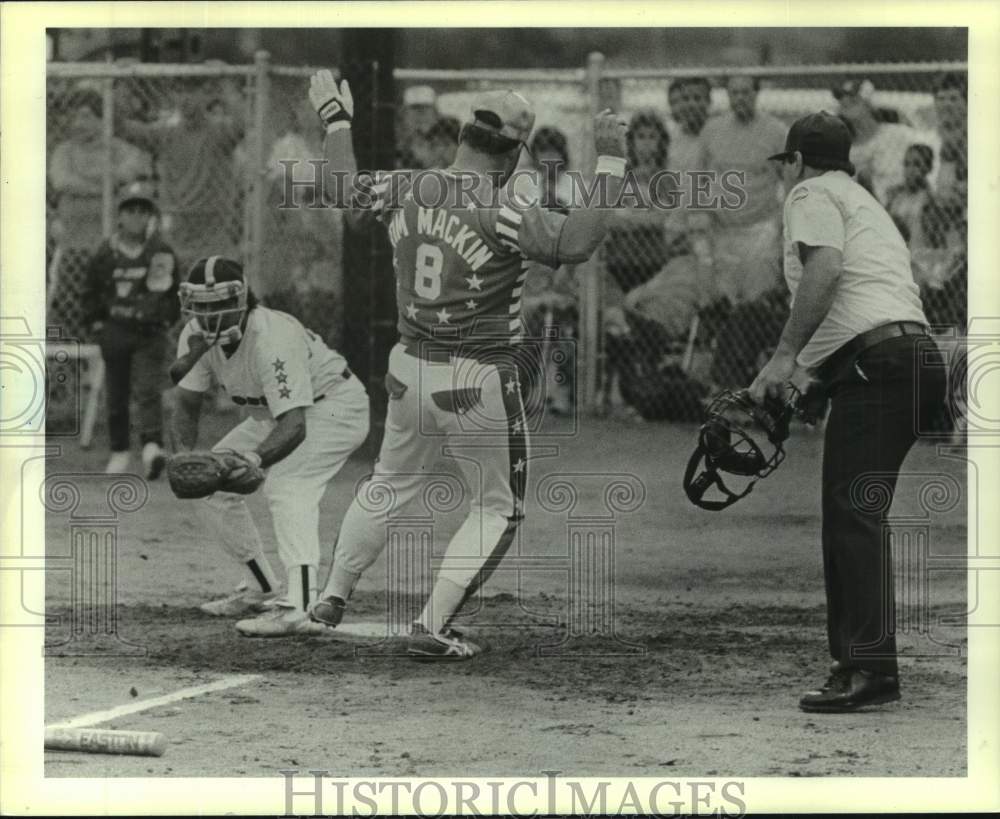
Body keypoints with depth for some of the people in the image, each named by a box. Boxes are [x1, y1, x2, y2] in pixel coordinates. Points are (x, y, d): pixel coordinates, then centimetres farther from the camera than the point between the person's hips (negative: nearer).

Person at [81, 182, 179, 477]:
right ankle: (120, 451, 19)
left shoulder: (162, 253, 1)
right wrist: (95, 323, 3)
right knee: (116, 395, 8)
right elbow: (90, 292, 12)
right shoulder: (106, 253, 3)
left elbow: (176, 292, 12)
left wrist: (167, 320, 1)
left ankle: (152, 446, -26)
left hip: (150, 333, -2)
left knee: (149, 391, -15)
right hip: (115, 331, 2)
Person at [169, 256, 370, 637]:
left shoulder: (272, 339, -36)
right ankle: (261, 590, 18)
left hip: (335, 408, -9)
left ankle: (300, 608, -44)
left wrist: (255, 458, -60)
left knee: (285, 484, -31)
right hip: (272, 415, 9)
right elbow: (187, 407, -5)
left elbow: (294, 425, -43)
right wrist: (185, 453, -26)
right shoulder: (196, 336, -13)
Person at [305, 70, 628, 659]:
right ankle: (434, 629, 4)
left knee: (390, 485, 27)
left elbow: (351, 196, 18)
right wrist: (611, 164, -26)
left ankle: (333, 597, 32)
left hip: (410, 369, 6)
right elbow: (576, 242, -31)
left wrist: (337, 123, 30)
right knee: (499, 509, 11)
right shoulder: (502, 212, -20)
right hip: (480, 382, -6)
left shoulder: (405, 191, -2)